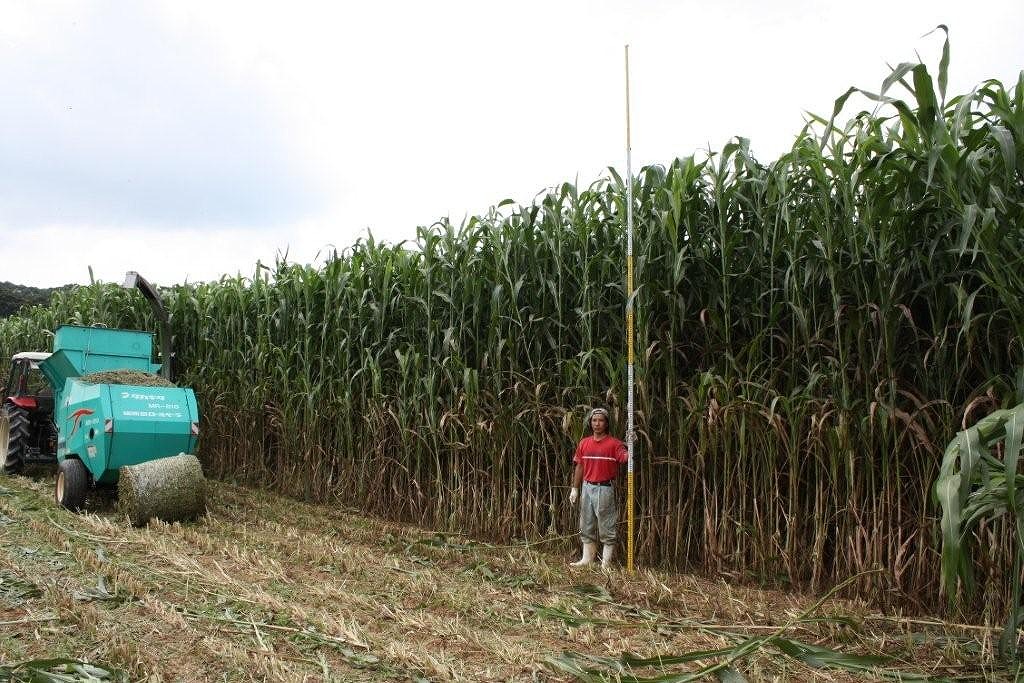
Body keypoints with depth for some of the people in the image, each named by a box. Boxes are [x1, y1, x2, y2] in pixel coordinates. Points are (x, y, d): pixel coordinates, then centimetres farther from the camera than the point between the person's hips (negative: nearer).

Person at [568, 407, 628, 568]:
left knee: (607, 527, 0)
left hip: (605, 488, -6)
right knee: (586, 526, 14)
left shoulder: (614, 443, -6)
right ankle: (587, 558, 24)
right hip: (587, 487, 6)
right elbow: (579, 466, 12)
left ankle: (606, 561, 6)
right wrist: (575, 489, 11)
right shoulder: (584, 443, 9)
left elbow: (624, 457, -24)